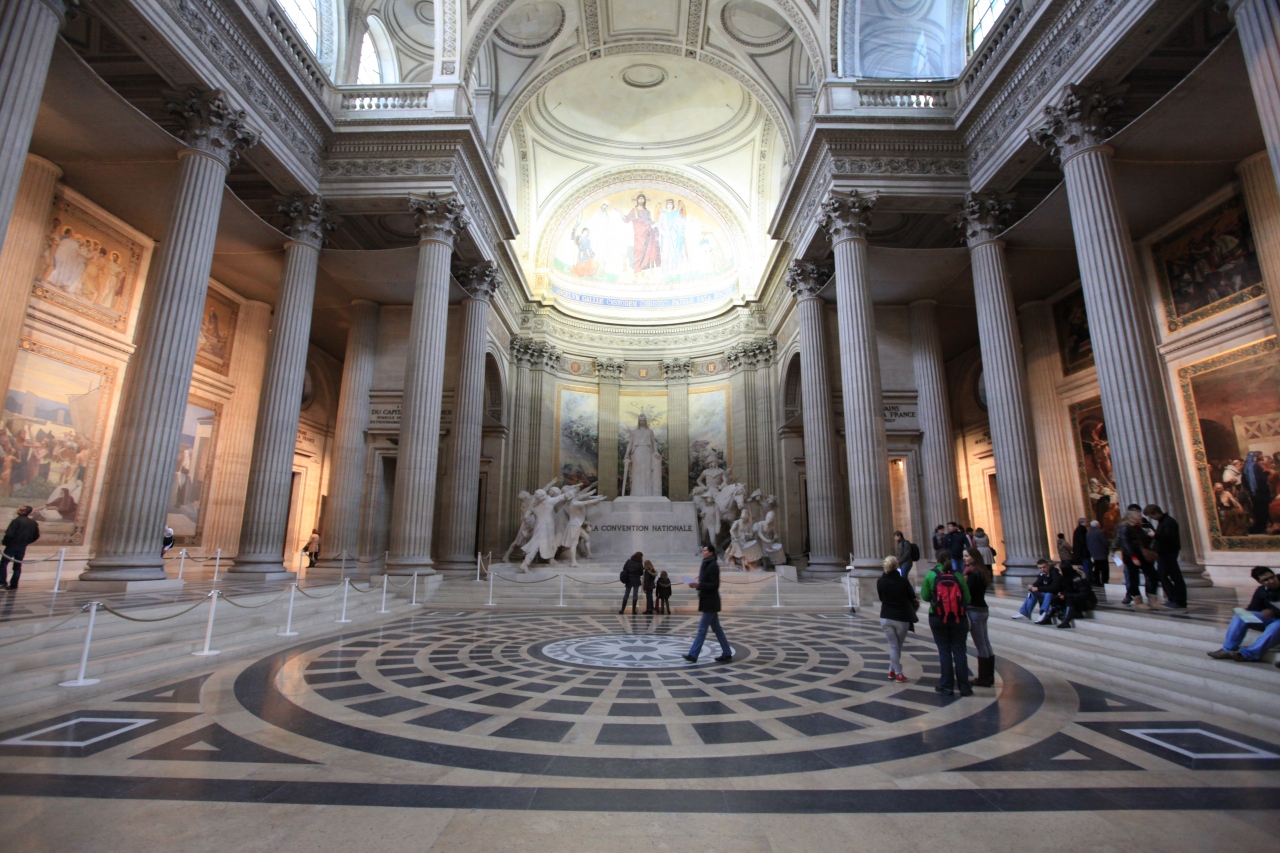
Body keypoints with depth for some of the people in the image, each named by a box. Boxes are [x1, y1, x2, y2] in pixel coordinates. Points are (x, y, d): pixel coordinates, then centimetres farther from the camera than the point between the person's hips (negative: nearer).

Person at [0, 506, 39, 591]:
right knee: (17, 566, 11)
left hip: (12, 545, -6)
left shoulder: (17, 521, -13)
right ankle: (13, 584, 11)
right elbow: (36, 536, 11)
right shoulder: (33, 523, 7)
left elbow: (9, 534, -20)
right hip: (22, 547, 6)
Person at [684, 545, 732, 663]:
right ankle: (727, 653, 19)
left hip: (710, 602, -10)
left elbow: (714, 585, -19)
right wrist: (697, 585, 0)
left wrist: (699, 585, -24)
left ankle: (693, 655, -5)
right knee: (716, 628, 12)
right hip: (708, 601, 10)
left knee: (702, 628, -7)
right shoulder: (706, 565, 14)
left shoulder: (713, 566, -14)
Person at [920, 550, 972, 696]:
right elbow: (967, 599, -1)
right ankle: (964, 687, 11)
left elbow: (925, 596, -1)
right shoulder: (958, 576, -1)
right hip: (959, 618, 1)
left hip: (938, 618, -1)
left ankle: (947, 686, 11)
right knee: (960, 651, 8)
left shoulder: (931, 575, -2)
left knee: (944, 651, 7)